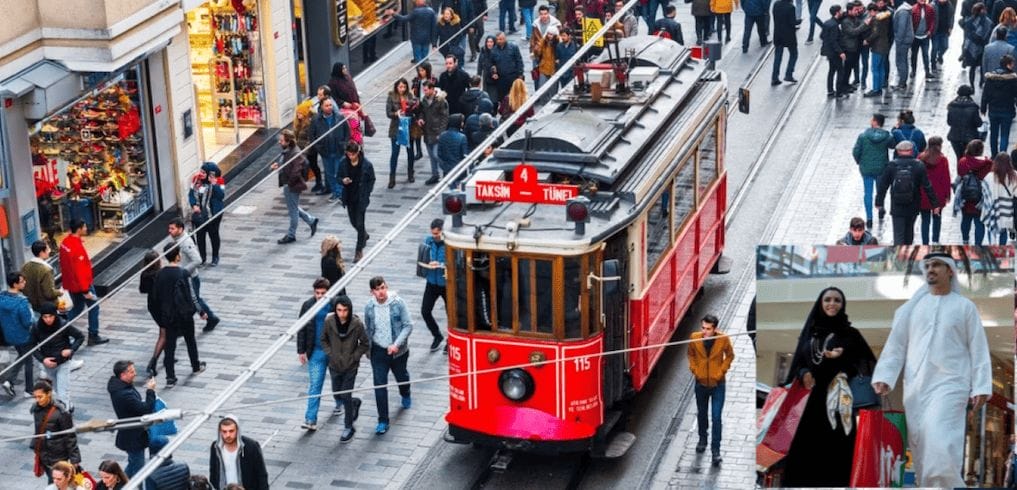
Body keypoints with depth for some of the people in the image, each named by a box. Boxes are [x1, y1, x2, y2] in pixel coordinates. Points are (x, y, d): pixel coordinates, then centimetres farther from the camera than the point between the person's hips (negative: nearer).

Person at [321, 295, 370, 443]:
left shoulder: (357, 324, -20)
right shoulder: (329, 321, -14)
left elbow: (365, 344, -6)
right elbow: (323, 339, 4)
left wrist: (354, 357, -12)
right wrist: (330, 354, -5)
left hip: (350, 366, -3)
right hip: (335, 365, 3)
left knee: (346, 396, 0)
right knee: (338, 395, 14)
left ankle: (348, 427, 19)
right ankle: (355, 403, 47)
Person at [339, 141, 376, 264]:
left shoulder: (366, 164, -15)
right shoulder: (343, 163, -7)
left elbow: (371, 180, -4)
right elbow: (339, 177, 4)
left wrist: (366, 193, -9)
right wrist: (343, 181, -19)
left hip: (361, 198, -4)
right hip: (349, 197, 4)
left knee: (359, 224, -5)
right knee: (353, 221, 20)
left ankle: (359, 251, 6)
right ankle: (364, 235, 52)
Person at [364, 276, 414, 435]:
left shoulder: (398, 303, -16)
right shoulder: (369, 307, -7)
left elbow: (408, 325, -15)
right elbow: (367, 329, 8)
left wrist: (397, 344, -24)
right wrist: (367, 348, 12)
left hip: (398, 350, -1)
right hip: (378, 351, 1)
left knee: (401, 377, 23)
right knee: (379, 385, -4)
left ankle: (405, 395, 58)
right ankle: (383, 420, 4)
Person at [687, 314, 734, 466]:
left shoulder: (723, 339, -18)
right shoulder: (695, 338, -14)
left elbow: (730, 355, 0)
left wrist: (722, 371, -8)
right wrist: (694, 369, -3)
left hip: (717, 384, -2)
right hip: (701, 383, 2)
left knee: (716, 418, -5)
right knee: (702, 414, 20)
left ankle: (716, 450, 3)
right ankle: (702, 439, 44)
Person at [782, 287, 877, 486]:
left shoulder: (851, 334, 12)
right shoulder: (809, 334, 19)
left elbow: (867, 364, 5)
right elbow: (796, 365, 18)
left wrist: (843, 357, -12)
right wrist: (803, 374, -5)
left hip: (837, 402, -3)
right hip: (809, 403, 3)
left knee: (834, 454, -13)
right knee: (804, 454, -7)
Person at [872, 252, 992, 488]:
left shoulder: (965, 306, 10)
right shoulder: (912, 307, 15)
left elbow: (978, 349, 6)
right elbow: (895, 345, 10)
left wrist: (980, 387, -4)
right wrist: (884, 377, -4)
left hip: (949, 384, -3)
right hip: (915, 387, 4)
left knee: (939, 445, -21)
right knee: (920, 449, 1)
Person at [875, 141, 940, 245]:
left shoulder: (892, 166, -6)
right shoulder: (919, 166, -6)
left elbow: (882, 185, 0)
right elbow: (927, 186, -5)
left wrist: (879, 202, 11)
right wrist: (935, 203, 1)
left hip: (896, 208, -2)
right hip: (913, 208, 2)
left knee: (898, 233, -3)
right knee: (909, 231, 22)